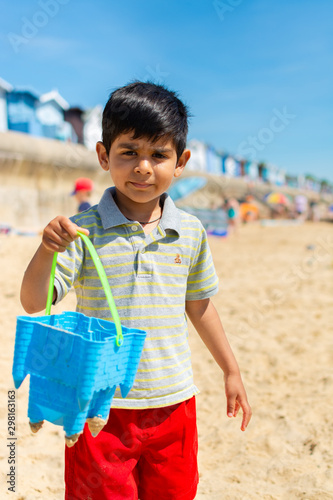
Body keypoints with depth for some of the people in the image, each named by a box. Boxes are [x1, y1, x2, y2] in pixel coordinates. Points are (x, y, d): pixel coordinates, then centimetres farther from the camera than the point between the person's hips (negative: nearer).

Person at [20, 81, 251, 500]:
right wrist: (46, 250, -33)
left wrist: (230, 370, 16)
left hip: (173, 402, 3)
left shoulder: (190, 232, -1)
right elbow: (34, 302, -14)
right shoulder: (83, 230, -11)